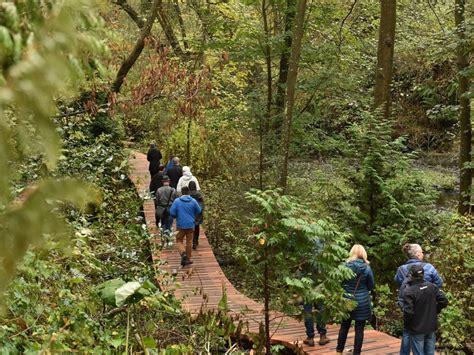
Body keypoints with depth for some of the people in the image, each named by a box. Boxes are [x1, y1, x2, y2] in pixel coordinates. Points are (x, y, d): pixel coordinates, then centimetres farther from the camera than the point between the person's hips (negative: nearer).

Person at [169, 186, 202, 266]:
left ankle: (183, 253, -14)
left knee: (179, 240, 12)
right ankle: (188, 259, 19)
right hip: (190, 225, 1)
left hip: (180, 225, -1)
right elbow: (198, 211, 5)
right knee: (189, 242, 13)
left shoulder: (177, 201, -10)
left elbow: (172, 213, -11)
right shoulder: (193, 201, -6)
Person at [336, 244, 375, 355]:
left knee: (344, 326, 16)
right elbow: (371, 285, 1)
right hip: (362, 302, -2)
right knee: (359, 329, 6)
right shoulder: (367, 268, -10)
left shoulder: (344, 266, -8)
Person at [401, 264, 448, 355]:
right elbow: (444, 301, -2)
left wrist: (406, 326, -5)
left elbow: (408, 312, -23)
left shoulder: (409, 291, -20)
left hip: (417, 329, -5)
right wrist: (434, 311, 12)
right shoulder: (432, 287, -3)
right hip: (431, 327, 5)